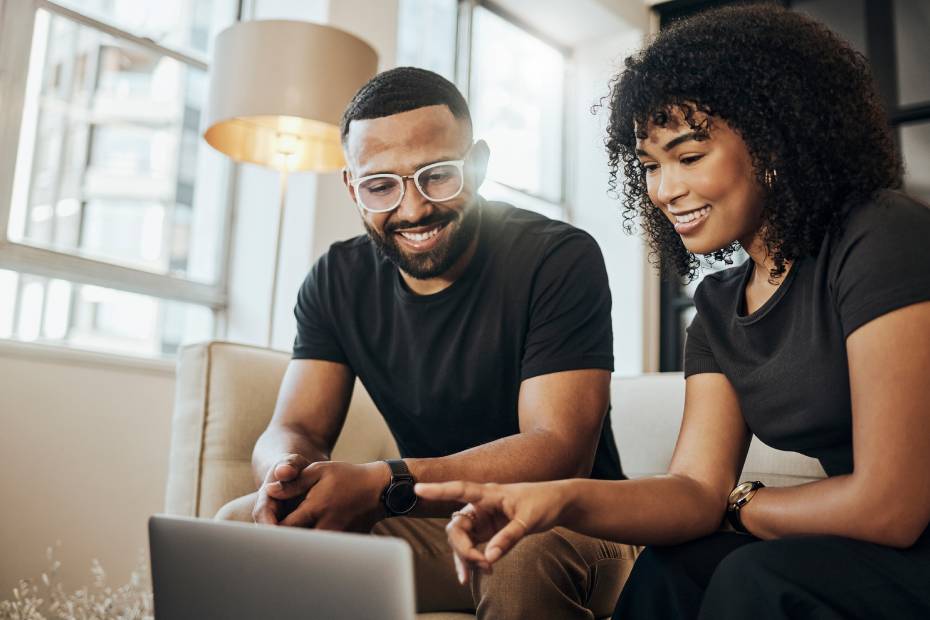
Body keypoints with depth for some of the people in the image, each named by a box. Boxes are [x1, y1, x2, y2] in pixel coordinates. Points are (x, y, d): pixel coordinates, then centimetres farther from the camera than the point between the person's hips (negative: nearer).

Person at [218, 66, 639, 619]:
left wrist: (385, 485, -36)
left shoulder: (561, 258, -15)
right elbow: (293, 430, -3)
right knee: (244, 526, -18)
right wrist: (288, 471, -30)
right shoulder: (338, 280, 1)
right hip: (435, 525, 4)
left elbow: (561, 449, -23)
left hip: (565, 524, -3)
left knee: (526, 553, -38)